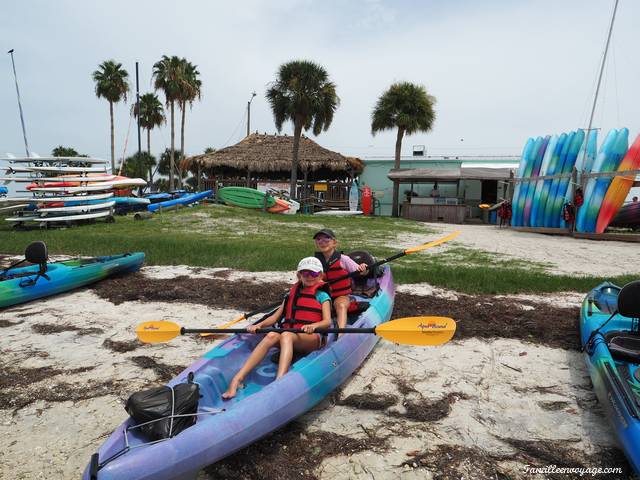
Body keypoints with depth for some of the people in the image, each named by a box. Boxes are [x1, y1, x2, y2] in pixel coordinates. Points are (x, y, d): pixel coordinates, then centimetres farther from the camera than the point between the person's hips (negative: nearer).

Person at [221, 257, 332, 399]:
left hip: (312, 338, -3)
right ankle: (237, 379, -39)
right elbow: (275, 316, 15)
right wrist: (259, 325, -5)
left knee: (286, 335, -36)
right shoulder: (292, 294, 21)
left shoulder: (322, 296, 9)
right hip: (289, 335, 3)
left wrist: (313, 326, -28)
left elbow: (327, 322, -6)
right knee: (272, 335, -30)